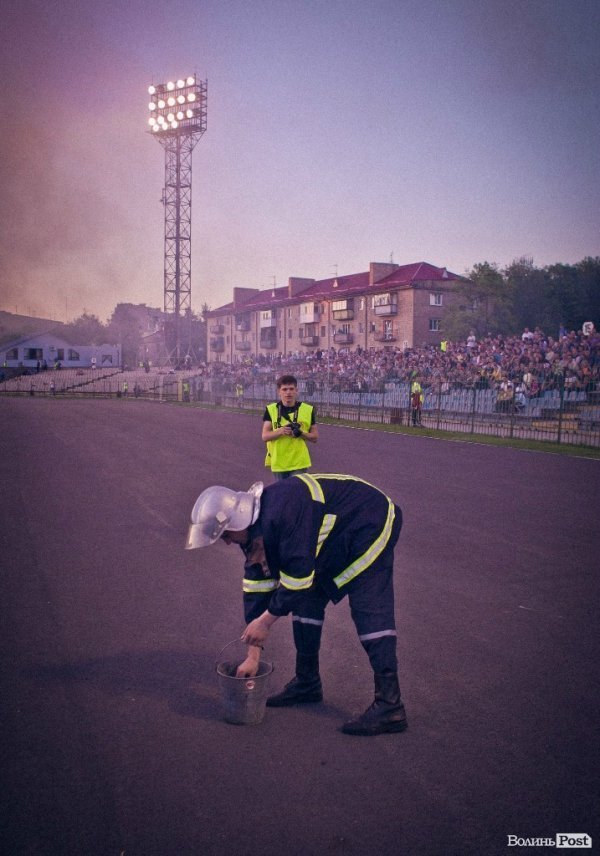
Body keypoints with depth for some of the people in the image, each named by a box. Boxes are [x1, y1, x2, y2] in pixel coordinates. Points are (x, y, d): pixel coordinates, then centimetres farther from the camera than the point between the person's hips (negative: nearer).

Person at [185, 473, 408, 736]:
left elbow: (298, 574, -28)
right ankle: (307, 682, 22)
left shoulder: (282, 513, -33)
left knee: (370, 613, -15)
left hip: (371, 525, -9)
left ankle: (389, 706, -13)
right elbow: (256, 585, 1)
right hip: (336, 541, 10)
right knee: (306, 601, 9)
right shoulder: (254, 526, -2)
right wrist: (253, 656, 2)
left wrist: (265, 621, -15)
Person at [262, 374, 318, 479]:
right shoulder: (271, 409, 1)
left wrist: (300, 433, -17)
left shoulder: (308, 410, 0)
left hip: (299, 463, -1)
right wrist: (281, 431, -24)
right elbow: (265, 437, -5)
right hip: (278, 463, 1)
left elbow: (315, 437, 4)